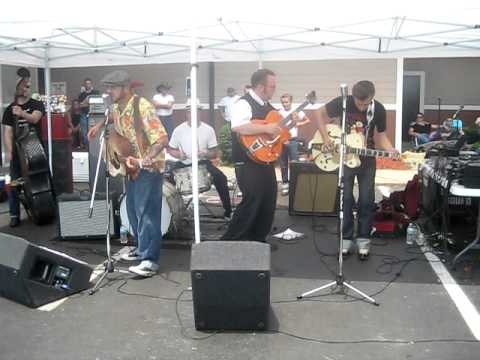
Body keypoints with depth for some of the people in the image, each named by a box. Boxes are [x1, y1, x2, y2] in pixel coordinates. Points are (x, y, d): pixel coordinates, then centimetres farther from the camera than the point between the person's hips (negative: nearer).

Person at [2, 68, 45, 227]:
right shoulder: (10, 109, 7)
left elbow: (34, 118, -19)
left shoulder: (37, 104, 2)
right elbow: (7, 131, 0)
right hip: (18, 152, 1)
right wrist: (9, 151, -14)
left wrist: (22, 114, -41)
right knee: (14, 184, 0)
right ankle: (14, 215, 6)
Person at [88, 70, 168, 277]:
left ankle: (150, 261, -10)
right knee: (133, 210, 15)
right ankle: (142, 248, 30)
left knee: (147, 212, -12)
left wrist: (144, 161, -41)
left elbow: (162, 139, -31)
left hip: (149, 167, -9)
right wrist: (100, 125, 16)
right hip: (133, 167, 9)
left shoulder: (142, 108, -25)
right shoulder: (117, 107, 2)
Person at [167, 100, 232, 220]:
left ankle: (228, 212, -14)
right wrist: (178, 154, -14)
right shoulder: (179, 129, -2)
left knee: (221, 177, -24)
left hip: (202, 162, -1)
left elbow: (215, 153, 0)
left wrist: (206, 154, -22)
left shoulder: (208, 129, -4)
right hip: (183, 164, 1)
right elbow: (170, 149, 8)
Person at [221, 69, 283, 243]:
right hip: (248, 164, -9)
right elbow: (237, 127, -33)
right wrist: (266, 128, -29)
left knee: (268, 202, 11)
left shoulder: (268, 106, 16)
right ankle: (230, 241, -4)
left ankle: (257, 240, 24)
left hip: (266, 162, 9)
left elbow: (276, 126, 29)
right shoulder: (244, 104, -14)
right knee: (252, 201, -14)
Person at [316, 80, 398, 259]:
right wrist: (325, 137, -16)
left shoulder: (379, 109, -13)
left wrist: (391, 151, -23)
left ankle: (363, 239, 14)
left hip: (366, 159, 1)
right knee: (346, 199, 1)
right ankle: (346, 238, 13)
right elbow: (320, 113, -5)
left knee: (366, 200, 1)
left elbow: (381, 136, -3)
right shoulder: (342, 102, -18)